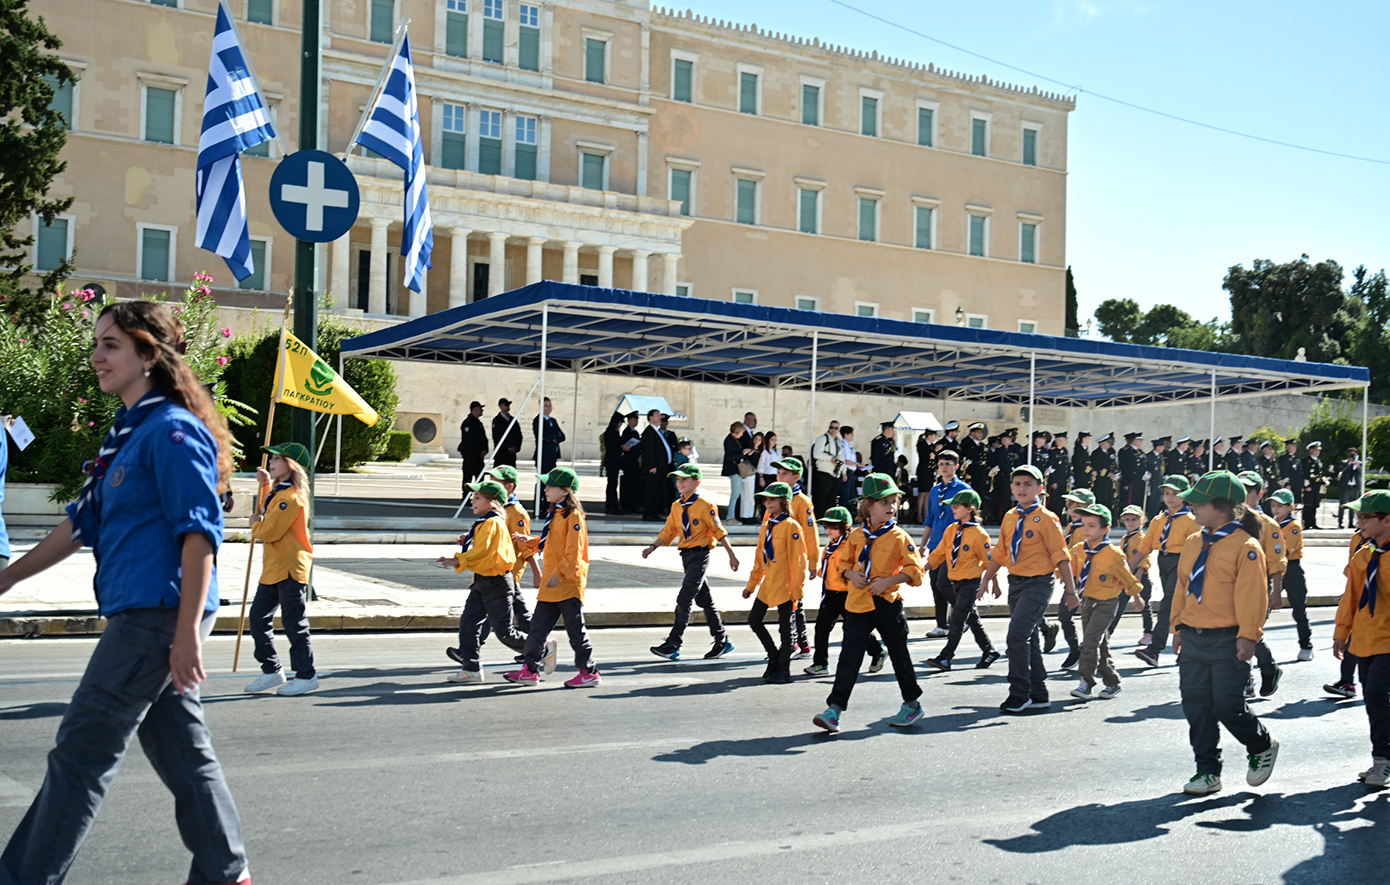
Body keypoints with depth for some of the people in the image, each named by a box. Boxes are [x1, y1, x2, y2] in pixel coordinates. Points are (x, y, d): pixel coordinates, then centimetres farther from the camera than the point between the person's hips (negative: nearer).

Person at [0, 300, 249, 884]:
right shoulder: (127, 432, 17)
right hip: (140, 616, 9)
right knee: (181, 752, 13)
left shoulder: (173, 431, -13)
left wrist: (188, 632, -23)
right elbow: (84, 522, 23)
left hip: (159, 615, -9)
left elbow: (199, 532, -19)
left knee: (82, 752, -2)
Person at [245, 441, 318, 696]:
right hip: (273, 568, 10)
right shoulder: (278, 492, 15)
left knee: (294, 623, -3)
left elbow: (269, 531, -21)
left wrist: (255, 523, 0)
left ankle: (306, 675, 7)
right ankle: (271, 670, 20)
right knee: (258, 617, 10)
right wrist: (265, 485, 23)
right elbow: (265, 511, 35)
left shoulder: (291, 497, -18)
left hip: (290, 569, -10)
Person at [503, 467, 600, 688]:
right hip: (551, 582, 9)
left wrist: (560, 573, -24)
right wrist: (528, 541, 12)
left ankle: (589, 672, 11)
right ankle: (530, 669, 13)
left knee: (575, 628, 0)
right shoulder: (554, 514, 15)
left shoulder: (573, 516, -13)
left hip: (569, 582, -9)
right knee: (538, 626, 8)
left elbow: (574, 551, -19)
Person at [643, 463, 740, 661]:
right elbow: (668, 532, 11)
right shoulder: (676, 507, 10)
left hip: (700, 555, -8)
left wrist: (731, 556, -5)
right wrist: (653, 547, -4)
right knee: (704, 600, 14)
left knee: (684, 599, -13)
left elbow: (719, 532, -7)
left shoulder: (705, 506, -10)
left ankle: (673, 645, -12)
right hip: (686, 555, 8)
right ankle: (722, 641, 25)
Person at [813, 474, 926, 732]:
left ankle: (912, 704, 30)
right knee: (849, 656, -4)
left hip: (887, 604, -2)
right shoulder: (857, 535, 6)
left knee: (899, 655, 12)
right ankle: (834, 710, -6)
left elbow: (916, 571, -8)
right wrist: (851, 574, -4)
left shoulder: (899, 537, -6)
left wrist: (888, 580, -18)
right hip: (858, 604, 3)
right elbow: (846, 563, 18)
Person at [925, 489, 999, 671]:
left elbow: (989, 562, -8)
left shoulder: (978, 534, -14)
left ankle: (945, 657, -10)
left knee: (958, 619, -11)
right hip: (954, 581, 7)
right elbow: (938, 554, 9)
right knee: (972, 619, 17)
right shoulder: (951, 530, 5)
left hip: (971, 582, -7)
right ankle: (989, 651, 31)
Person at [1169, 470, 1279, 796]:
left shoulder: (1246, 547, -10)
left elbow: (1252, 595, -13)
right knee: (1195, 706, 7)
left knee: (1228, 706, -6)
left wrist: (1247, 636, -17)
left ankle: (1263, 747, 24)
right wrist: (1179, 626, 17)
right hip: (1193, 638, 7)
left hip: (1227, 641, -7)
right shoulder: (1193, 543, 11)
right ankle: (1207, 771, 18)